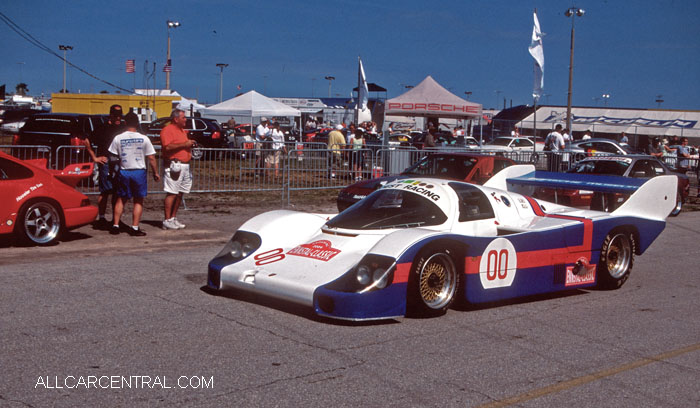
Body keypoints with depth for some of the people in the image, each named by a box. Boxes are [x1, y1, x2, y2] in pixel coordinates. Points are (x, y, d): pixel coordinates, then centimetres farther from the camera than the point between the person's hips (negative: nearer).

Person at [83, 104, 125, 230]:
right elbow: (87, 141, 1)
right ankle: (101, 218, 2)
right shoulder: (103, 128, -2)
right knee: (105, 191, -4)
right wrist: (94, 157, -1)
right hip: (106, 162, -5)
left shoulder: (124, 127, 11)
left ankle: (115, 219, 17)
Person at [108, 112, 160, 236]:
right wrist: (156, 173, 7)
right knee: (138, 201, 6)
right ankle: (135, 228, 1)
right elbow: (151, 158, -3)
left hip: (124, 171, 2)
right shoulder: (144, 139, -5)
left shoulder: (118, 138, -2)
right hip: (139, 171, -2)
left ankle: (115, 225, 11)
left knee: (121, 199, 14)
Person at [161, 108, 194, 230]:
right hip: (174, 165, -9)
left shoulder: (182, 131, 22)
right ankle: (167, 221, -7)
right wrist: (184, 144, -16)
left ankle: (173, 218, 17)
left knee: (180, 194, 10)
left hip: (185, 165, 9)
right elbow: (167, 147, -21)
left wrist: (190, 144, 12)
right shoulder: (167, 130, -8)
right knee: (171, 193, -9)